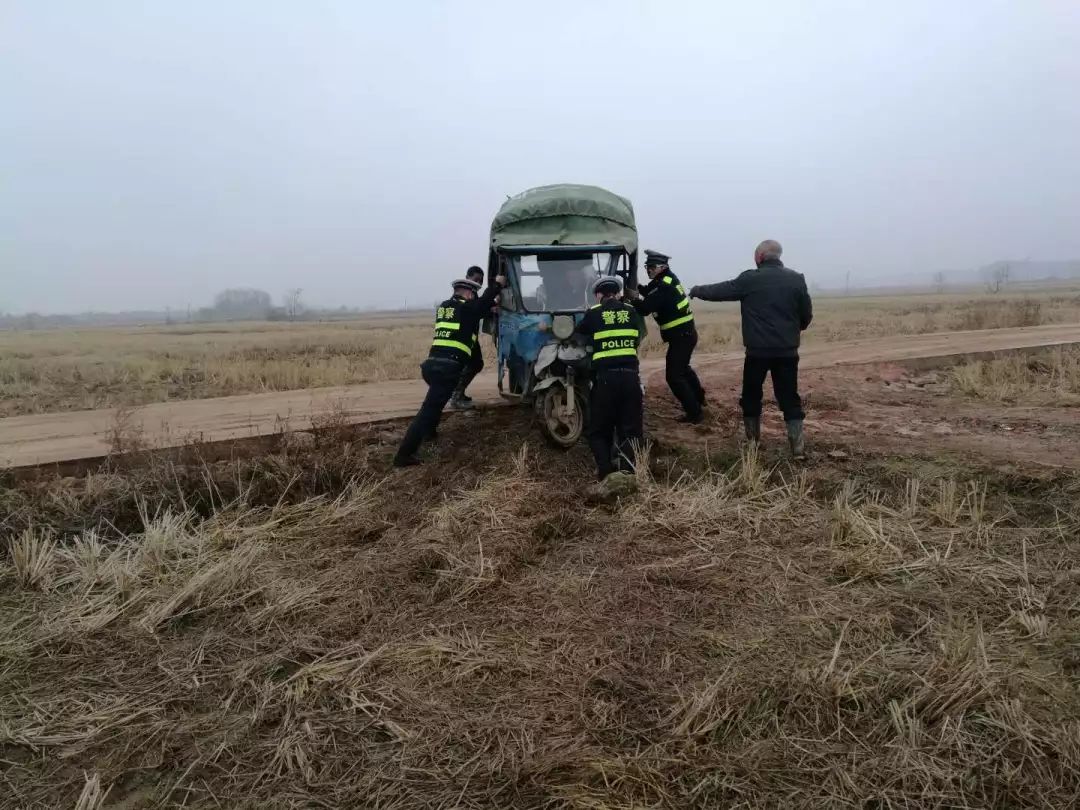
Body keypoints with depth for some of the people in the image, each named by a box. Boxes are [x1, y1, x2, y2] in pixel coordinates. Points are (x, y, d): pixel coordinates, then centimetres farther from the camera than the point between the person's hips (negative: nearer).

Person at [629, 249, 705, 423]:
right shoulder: (667, 279, 8)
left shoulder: (664, 287, -22)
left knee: (674, 376, -7)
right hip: (686, 333, 10)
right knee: (682, 368, 29)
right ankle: (699, 398, 47)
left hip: (681, 336, -10)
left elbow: (645, 308, -27)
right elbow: (651, 293, 18)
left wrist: (634, 298, -9)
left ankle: (694, 412, -3)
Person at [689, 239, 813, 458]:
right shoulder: (796, 279, 2)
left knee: (751, 395, 14)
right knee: (789, 397, 7)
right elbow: (807, 315, 7)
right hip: (787, 350, 2)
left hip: (758, 350, -2)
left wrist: (697, 291, 23)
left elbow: (720, 291, 5)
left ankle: (752, 440, 23)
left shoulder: (750, 279, -6)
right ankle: (797, 443, 2)